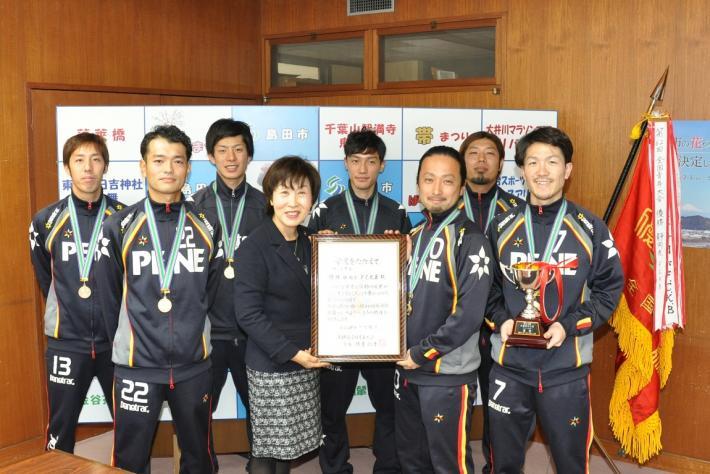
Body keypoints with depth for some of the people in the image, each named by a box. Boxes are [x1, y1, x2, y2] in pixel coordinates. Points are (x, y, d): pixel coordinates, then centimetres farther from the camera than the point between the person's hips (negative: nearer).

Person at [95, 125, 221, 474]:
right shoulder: (119, 226, -4)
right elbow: (110, 298, 3)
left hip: (194, 364, 2)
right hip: (135, 365, -2)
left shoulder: (206, 227, 2)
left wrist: (192, 335, 10)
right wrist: (124, 343, 9)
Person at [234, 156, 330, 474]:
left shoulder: (310, 242, 6)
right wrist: (291, 353, -19)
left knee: (288, 444, 15)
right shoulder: (255, 247, -14)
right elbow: (248, 314, -18)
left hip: (304, 364, 6)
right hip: (270, 367, -6)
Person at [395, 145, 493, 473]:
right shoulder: (414, 235, 9)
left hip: (448, 375, -7)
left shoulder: (470, 240, -13)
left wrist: (421, 353, -16)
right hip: (407, 371, 7)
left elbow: (469, 314, -20)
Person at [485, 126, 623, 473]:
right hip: (509, 367, 2)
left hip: (567, 369, -1)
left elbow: (609, 288, -1)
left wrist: (569, 326, -14)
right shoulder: (501, 227, 4)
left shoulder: (590, 228, -2)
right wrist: (501, 320, -10)